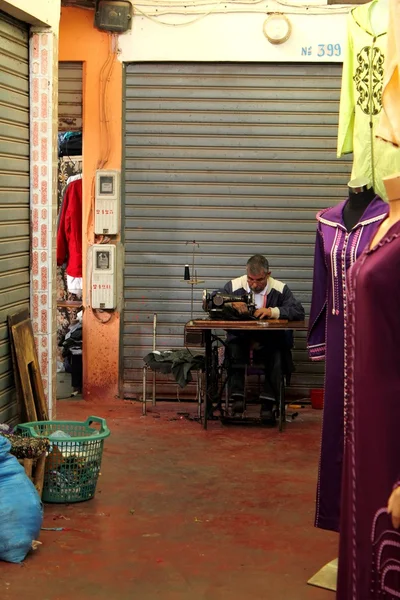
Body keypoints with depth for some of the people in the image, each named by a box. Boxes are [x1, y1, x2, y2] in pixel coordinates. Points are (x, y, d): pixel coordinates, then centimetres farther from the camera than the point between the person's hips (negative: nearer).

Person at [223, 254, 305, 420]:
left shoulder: (280, 289, -1)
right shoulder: (234, 286, 2)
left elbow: (299, 312, -11)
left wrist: (273, 311, -24)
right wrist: (231, 303, -20)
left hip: (269, 341, 0)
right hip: (240, 338, 1)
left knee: (277, 355, -32)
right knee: (235, 349, -33)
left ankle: (268, 403, -21)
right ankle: (237, 395, -23)